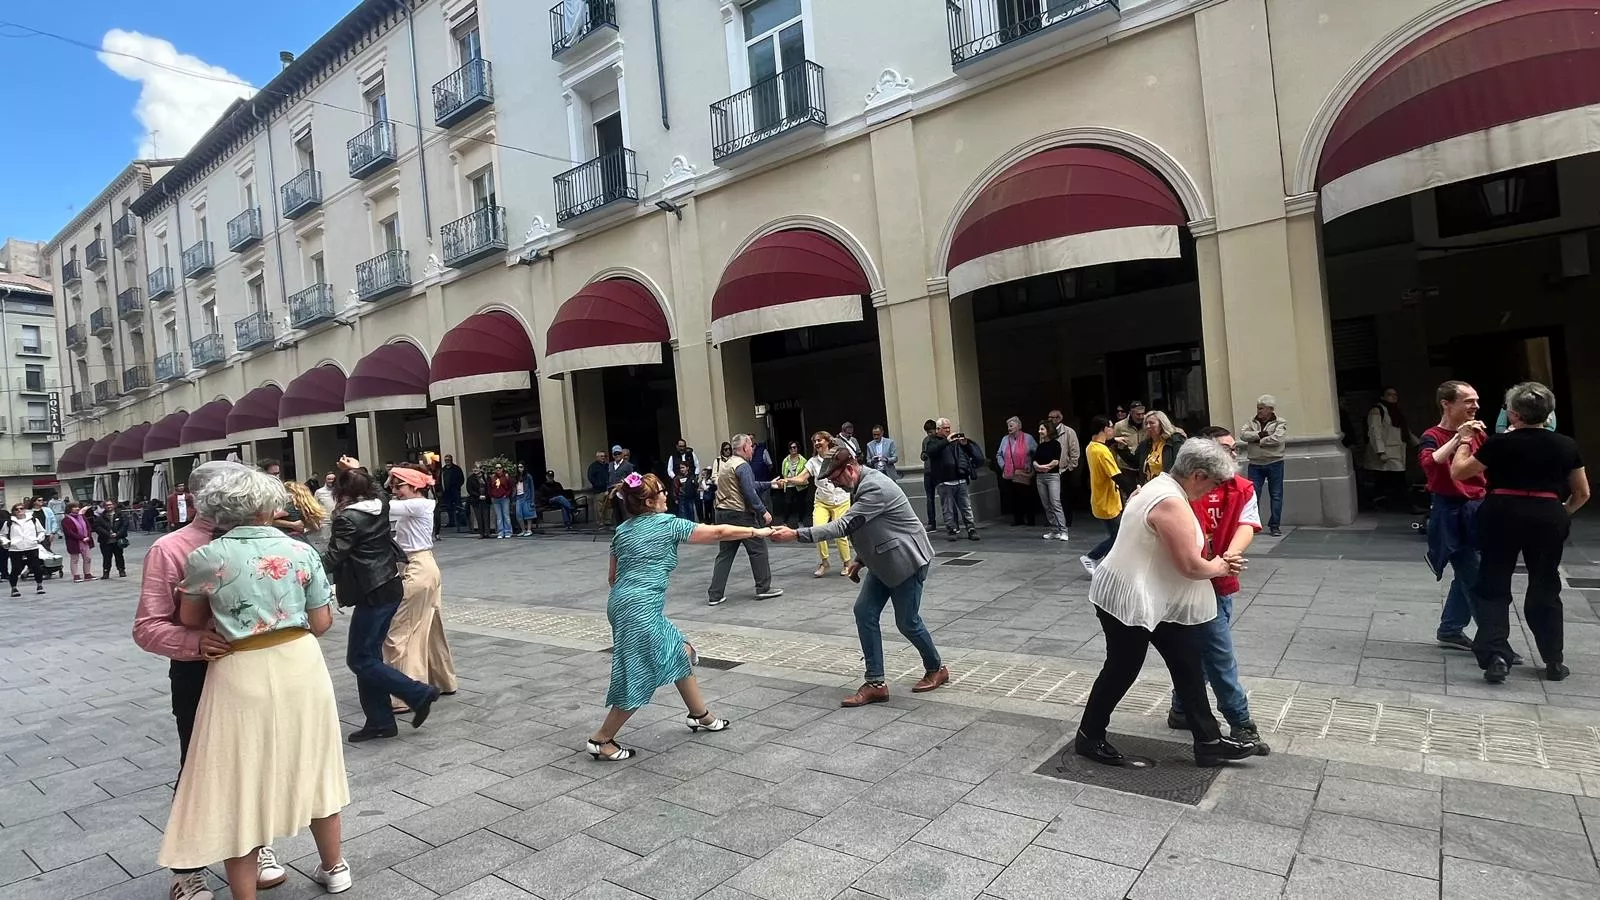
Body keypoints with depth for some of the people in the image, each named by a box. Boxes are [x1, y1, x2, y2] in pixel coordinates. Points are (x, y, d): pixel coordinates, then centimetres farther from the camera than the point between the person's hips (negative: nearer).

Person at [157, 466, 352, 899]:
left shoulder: (205, 558, -7)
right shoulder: (301, 552, -4)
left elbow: (190, 620, 9)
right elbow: (322, 623, -1)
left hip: (242, 676, -3)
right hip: (301, 665, 3)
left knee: (240, 784, 11)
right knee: (310, 766, 20)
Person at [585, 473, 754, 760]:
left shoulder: (622, 530, 13)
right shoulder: (668, 524, -7)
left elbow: (612, 577, 17)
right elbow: (718, 532, -4)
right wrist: (757, 532, 5)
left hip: (622, 602, 9)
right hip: (640, 608, -9)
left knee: (680, 653, 19)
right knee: (640, 677, 2)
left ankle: (700, 715, 31)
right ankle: (601, 740, 12)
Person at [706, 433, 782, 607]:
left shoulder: (726, 465, 19)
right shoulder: (742, 465, -11)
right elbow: (750, 493, -18)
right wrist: (763, 512, -12)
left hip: (723, 513, 9)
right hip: (740, 514, -9)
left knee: (725, 554, 9)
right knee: (758, 549, 4)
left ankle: (715, 595, 7)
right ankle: (763, 588, 9)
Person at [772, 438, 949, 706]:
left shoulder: (875, 487, -28)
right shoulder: (861, 485, 4)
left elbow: (844, 526, -33)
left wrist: (796, 534, -35)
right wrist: (859, 559, 7)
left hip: (907, 560, -9)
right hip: (883, 562, 9)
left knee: (907, 621, 3)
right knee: (864, 612, -1)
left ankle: (936, 669, 29)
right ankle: (876, 683, 5)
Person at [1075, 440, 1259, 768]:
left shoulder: (1162, 486, 8)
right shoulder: (1171, 504, -25)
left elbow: (1180, 553, 19)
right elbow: (1191, 567, -24)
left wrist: (1216, 561, 4)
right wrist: (1221, 567, -3)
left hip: (1154, 600, 10)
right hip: (1126, 599, -10)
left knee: (1188, 666, 12)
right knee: (1122, 670, 5)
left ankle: (1208, 742, 22)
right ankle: (1088, 738, 22)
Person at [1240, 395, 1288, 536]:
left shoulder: (1280, 423, 1)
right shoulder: (1252, 423, 11)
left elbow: (1277, 438, -17)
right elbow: (1243, 434, -6)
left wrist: (1257, 440, -10)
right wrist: (1260, 434, -16)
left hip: (1274, 463, -2)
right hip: (1255, 464, 2)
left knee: (1276, 495, 3)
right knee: (1253, 494, -1)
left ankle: (1274, 526, 10)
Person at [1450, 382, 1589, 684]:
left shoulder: (1500, 443, -7)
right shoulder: (1566, 445, 4)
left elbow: (1458, 473, 1)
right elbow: (1582, 493, 10)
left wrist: (1464, 443, 15)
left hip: (1503, 515, -3)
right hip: (1548, 517, 3)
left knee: (1494, 587, 6)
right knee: (1544, 588, 16)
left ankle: (1496, 656, -5)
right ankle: (1554, 662, 23)